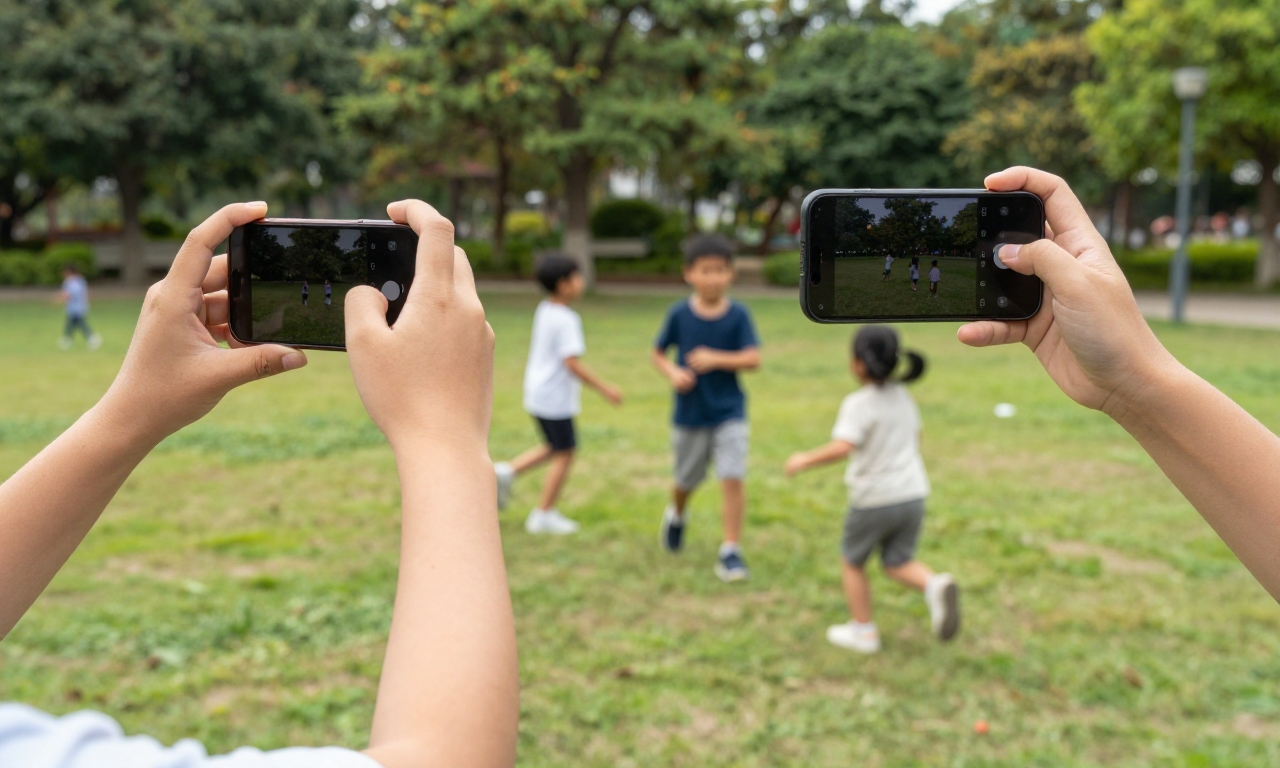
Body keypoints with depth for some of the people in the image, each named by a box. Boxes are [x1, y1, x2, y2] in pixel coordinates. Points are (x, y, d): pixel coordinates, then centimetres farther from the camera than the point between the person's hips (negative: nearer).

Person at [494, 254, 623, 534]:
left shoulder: (543, 310, 6)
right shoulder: (566, 320, -20)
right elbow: (572, 363, -25)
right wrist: (604, 388, -19)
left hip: (537, 392, 9)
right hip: (555, 398, -9)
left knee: (553, 448, 23)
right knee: (565, 453, 4)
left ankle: (507, 471, 12)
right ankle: (544, 514, 12)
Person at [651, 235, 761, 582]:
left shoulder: (738, 315, -7)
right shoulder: (679, 313, -7)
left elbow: (753, 359, -12)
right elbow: (657, 353, 2)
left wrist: (716, 359, -25)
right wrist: (672, 372, -17)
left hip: (729, 413, -1)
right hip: (689, 413, 1)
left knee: (732, 478, -11)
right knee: (686, 480, 17)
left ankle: (731, 550, 0)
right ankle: (676, 515, 51)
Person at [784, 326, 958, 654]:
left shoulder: (858, 404, -16)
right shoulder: (903, 396, 6)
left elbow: (841, 448, -29)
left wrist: (806, 459, -17)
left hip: (874, 500, -6)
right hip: (912, 494, 6)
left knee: (852, 561, 16)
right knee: (897, 563, 15)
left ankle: (863, 630, 21)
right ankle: (935, 585, -14)